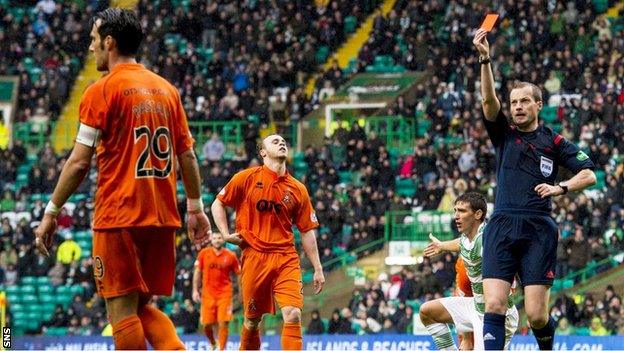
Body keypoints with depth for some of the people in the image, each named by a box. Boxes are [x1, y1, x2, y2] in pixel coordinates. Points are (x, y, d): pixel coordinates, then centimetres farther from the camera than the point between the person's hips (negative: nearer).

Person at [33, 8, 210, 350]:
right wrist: (195, 209, 20)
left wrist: (51, 212, -1)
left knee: (122, 309, -1)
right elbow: (188, 156, 13)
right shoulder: (167, 89, 12)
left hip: (119, 217, -6)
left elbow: (79, 163, -9)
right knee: (143, 306, 15)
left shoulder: (102, 91, -7)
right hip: (162, 217, 6)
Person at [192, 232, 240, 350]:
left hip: (225, 293, -1)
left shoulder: (231, 256, 0)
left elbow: (239, 274, 7)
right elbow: (197, 272, 9)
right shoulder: (204, 254, 3)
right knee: (206, 324, 2)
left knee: (223, 323, -11)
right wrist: (195, 290, 3)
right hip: (208, 293, 1)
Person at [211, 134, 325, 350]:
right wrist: (226, 234, -2)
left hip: (286, 258, 1)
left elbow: (307, 231, 12)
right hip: (254, 257, -1)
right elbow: (218, 204, 11)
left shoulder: (298, 189, 9)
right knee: (252, 319, 6)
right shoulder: (247, 178, 3)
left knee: (293, 314, -15)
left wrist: (317, 268, 9)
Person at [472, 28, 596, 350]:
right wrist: (485, 58, -17)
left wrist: (561, 187, -11)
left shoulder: (554, 142, 10)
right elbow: (488, 99, -3)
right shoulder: (504, 134, 13)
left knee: (536, 316, -5)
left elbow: (589, 174, 8)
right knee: (494, 306, -14)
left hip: (538, 230, -2)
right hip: (501, 229, 2)